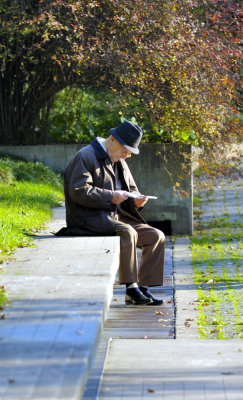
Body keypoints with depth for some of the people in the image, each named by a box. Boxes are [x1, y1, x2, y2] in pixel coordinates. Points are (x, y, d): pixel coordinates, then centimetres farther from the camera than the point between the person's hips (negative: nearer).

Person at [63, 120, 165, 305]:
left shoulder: (120, 163, 20)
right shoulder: (86, 156, -7)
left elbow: (131, 189, 26)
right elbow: (78, 191, -17)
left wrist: (135, 201, 1)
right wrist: (110, 197, -21)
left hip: (115, 217, 9)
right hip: (90, 219, -9)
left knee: (156, 236, -7)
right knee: (127, 233, -34)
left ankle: (143, 287, -11)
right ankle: (131, 288, -29)